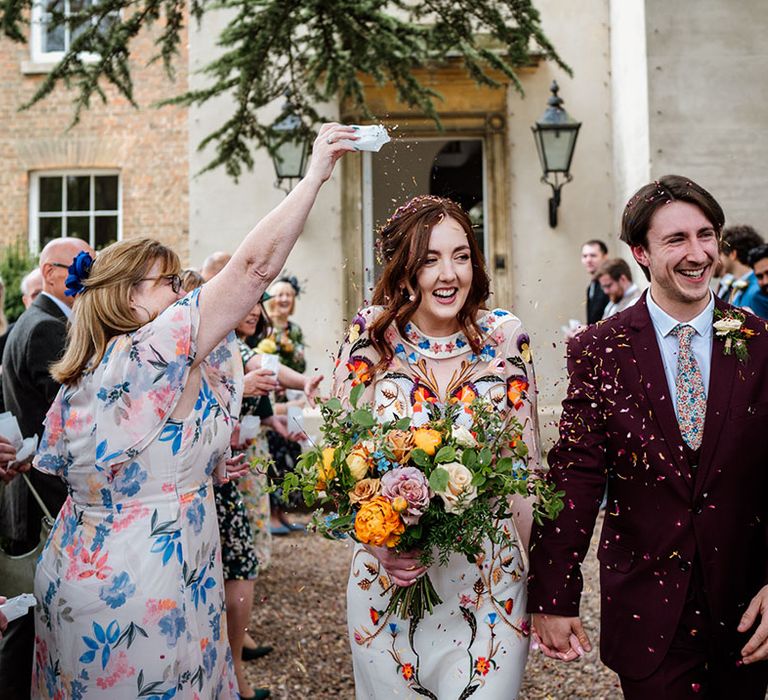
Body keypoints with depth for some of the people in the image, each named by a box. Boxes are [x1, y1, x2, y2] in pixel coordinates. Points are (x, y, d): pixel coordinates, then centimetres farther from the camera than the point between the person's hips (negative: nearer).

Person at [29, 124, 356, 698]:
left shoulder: (78, 381, 6)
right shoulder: (152, 354, -20)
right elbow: (254, 267, -23)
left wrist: (197, 468, 18)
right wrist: (316, 175, -18)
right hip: (139, 596, -9)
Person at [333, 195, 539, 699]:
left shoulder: (505, 336, -4)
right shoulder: (371, 335, -6)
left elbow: (526, 458, 2)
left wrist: (526, 563, 1)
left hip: (488, 582, 0)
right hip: (388, 575, 0)